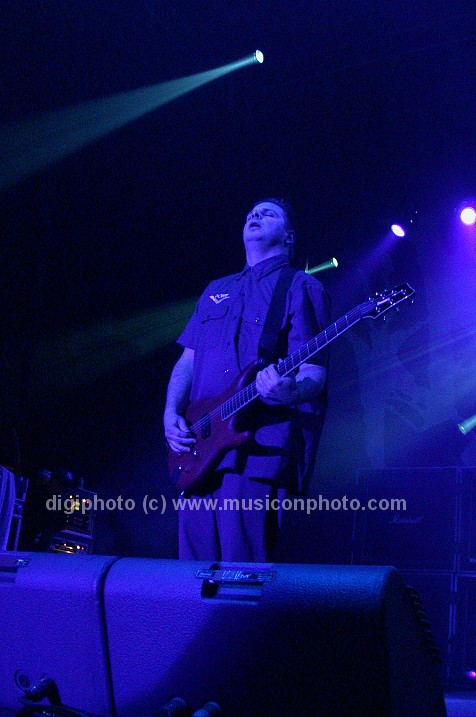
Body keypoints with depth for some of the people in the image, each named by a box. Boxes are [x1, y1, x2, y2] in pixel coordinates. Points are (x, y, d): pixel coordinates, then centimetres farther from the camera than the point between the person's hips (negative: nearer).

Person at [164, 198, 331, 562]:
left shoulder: (301, 288, 4)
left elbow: (315, 373, -5)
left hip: (259, 446, -6)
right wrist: (171, 413, 5)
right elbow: (187, 360, 21)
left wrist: (290, 391, -27)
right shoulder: (216, 290, 24)